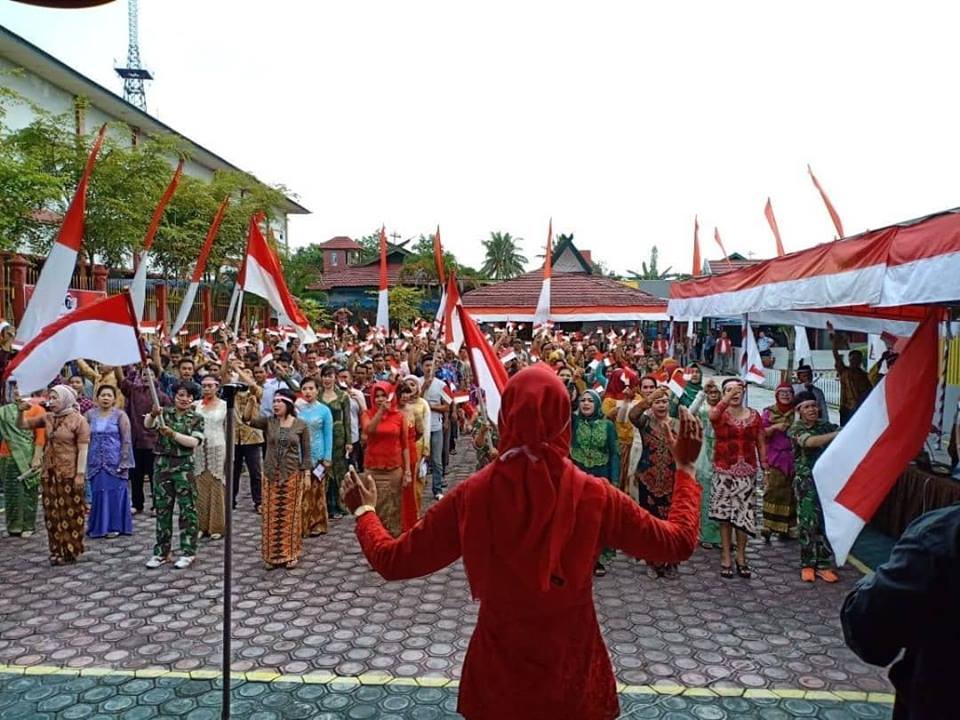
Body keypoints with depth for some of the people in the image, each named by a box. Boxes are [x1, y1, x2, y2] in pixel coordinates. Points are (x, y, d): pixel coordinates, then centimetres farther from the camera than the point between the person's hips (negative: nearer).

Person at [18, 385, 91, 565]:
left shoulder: (78, 420, -9)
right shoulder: (47, 418, 7)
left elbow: (83, 449, -12)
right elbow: (22, 425, 14)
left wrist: (80, 473, -17)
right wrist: (21, 411, -6)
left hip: (70, 474, -6)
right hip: (49, 473, 6)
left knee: (71, 513, 2)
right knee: (52, 513, 9)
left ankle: (72, 551, 11)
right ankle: (57, 551, 17)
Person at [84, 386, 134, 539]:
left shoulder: (120, 415, -4)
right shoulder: (90, 414, 6)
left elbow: (126, 440, -6)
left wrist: (124, 462, -12)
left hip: (114, 462, -3)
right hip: (96, 462, 3)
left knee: (114, 492, 1)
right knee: (98, 492, 7)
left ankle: (114, 526, 10)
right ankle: (98, 526, 18)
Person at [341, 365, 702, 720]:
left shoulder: (471, 495, -19)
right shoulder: (594, 496, -19)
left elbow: (391, 560, -8)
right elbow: (679, 542, -5)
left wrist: (364, 511, 11)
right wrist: (685, 468, 9)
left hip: (497, 670, 1)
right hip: (572, 669, 0)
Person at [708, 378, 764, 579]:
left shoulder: (754, 415, 7)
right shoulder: (720, 414, -1)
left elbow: (761, 445, 9)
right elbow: (712, 414, -28)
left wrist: (766, 470, 5)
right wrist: (729, 396, -37)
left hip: (747, 473, 2)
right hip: (724, 472, -2)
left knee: (744, 515, 4)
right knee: (725, 516, 1)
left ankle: (741, 557, 17)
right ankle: (726, 557, 9)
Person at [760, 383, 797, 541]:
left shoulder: (796, 413, 10)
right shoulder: (769, 412, 4)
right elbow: (761, 433, -1)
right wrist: (774, 427, -16)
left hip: (792, 457, 3)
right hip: (774, 458, -3)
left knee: (789, 492, 2)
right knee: (773, 491, -10)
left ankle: (784, 528, 10)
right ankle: (768, 527, -8)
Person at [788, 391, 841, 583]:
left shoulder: (825, 426, 11)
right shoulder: (796, 429, -2)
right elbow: (810, 441, -21)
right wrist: (836, 434, -27)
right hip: (807, 481, -3)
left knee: (827, 522, 2)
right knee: (808, 522, -3)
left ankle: (823, 565, 11)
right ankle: (807, 565, 9)